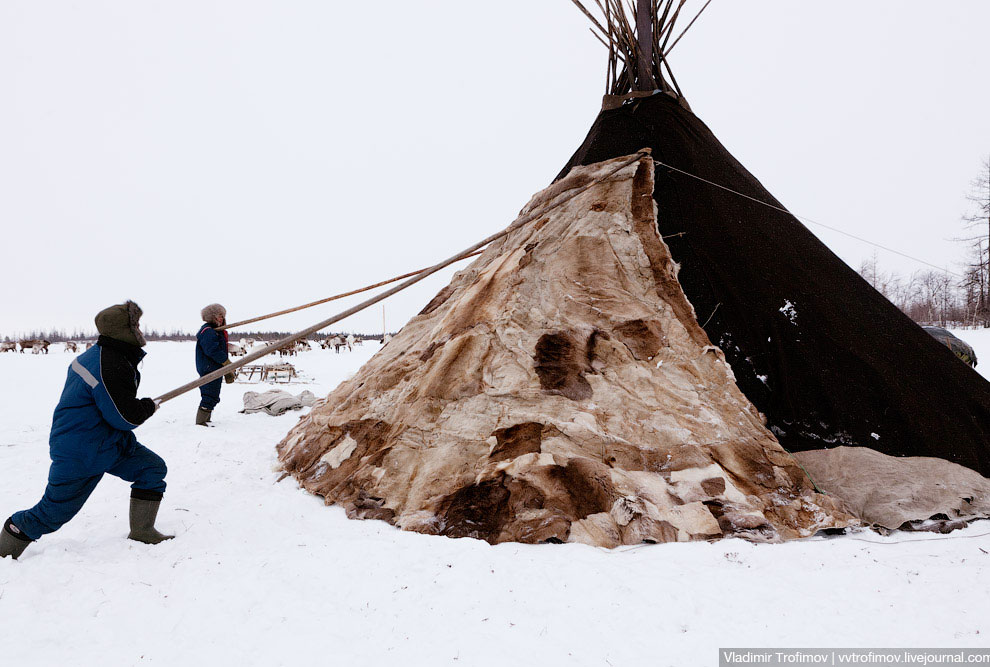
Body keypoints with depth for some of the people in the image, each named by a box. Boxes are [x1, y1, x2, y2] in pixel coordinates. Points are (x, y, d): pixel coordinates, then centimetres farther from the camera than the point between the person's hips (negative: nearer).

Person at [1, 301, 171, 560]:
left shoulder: (96, 355, 5)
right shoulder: (111, 367, -27)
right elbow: (126, 417, -24)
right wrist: (149, 406, -6)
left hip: (110, 442, 10)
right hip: (81, 456, -10)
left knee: (153, 468, 2)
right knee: (53, 512, 3)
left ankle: (141, 531, 10)